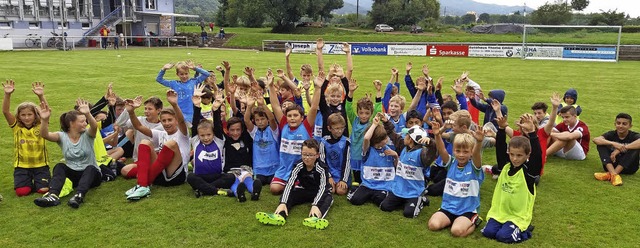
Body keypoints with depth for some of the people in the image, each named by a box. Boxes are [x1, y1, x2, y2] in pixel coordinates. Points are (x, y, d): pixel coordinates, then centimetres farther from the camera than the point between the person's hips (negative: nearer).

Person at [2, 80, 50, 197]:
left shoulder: (41, 126, -1)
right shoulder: (16, 127, 1)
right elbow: (5, 111, -12)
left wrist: (41, 96, -35)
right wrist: (7, 95, -28)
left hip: (40, 164, -1)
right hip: (22, 165, 1)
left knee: (43, 189, -16)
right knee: (21, 191, -17)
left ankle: (36, 181, 19)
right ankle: (29, 181, 18)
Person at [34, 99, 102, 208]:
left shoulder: (87, 134, -8)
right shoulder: (62, 136, -4)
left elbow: (94, 127, -32)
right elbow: (44, 135, -23)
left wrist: (88, 114, -53)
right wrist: (45, 120, -43)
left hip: (91, 174, -2)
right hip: (72, 174, 2)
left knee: (90, 168, -33)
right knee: (59, 166, -24)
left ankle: (79, 196, -53)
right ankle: (53, 195, -42)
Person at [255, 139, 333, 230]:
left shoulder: (322, 168, -24)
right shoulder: (298, 166, -17)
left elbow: (322, 188, -35)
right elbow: (289, 184, -27)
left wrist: (315, 205, -53)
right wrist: (283, 203, -43)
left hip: (318, 193, -3)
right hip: (304, 191, 3)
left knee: (328, 198, -35)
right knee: (287, 195, -22)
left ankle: (315, 217, -65)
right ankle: (280, 215, -52)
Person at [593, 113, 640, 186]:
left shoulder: (634, 136, -9)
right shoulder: (611, 134, -4)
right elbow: (595, 140, -24)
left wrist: (620, 149, -38)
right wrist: (613, 143, -38)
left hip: (628, 167, -1)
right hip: (611, 165, 1)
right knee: (601, 145, -19)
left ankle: (609, 175, -33)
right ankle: (614, 175, -39)